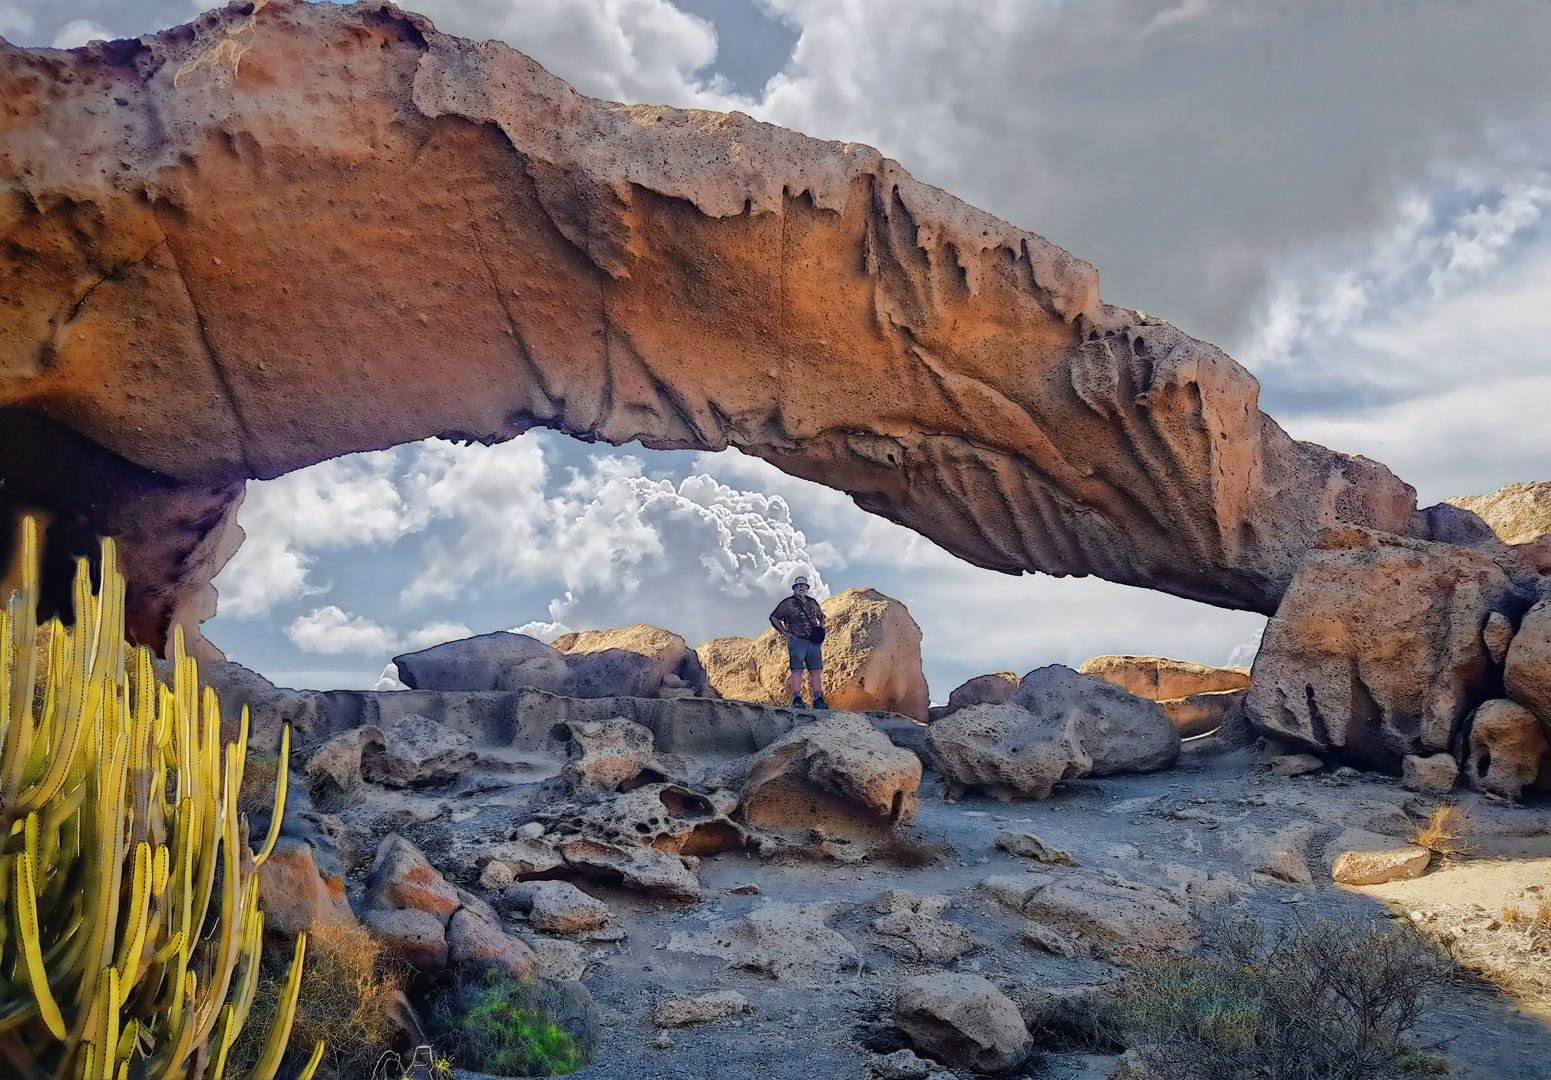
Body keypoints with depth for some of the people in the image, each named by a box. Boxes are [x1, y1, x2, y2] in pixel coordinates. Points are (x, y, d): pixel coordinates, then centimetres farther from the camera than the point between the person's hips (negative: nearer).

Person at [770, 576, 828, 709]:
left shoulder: (813, 603, 19)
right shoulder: (788, 603, 3)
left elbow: (821, 617, 35)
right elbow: (773, 617, 2)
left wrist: (820, 631, 19)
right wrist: (784, 632, -4)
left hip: (813, 642, 5)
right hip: (797, 640, -5)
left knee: (816, 670, 1)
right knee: (797, 669, -11)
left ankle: (818, 700, 3)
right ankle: (796, 699, -13)